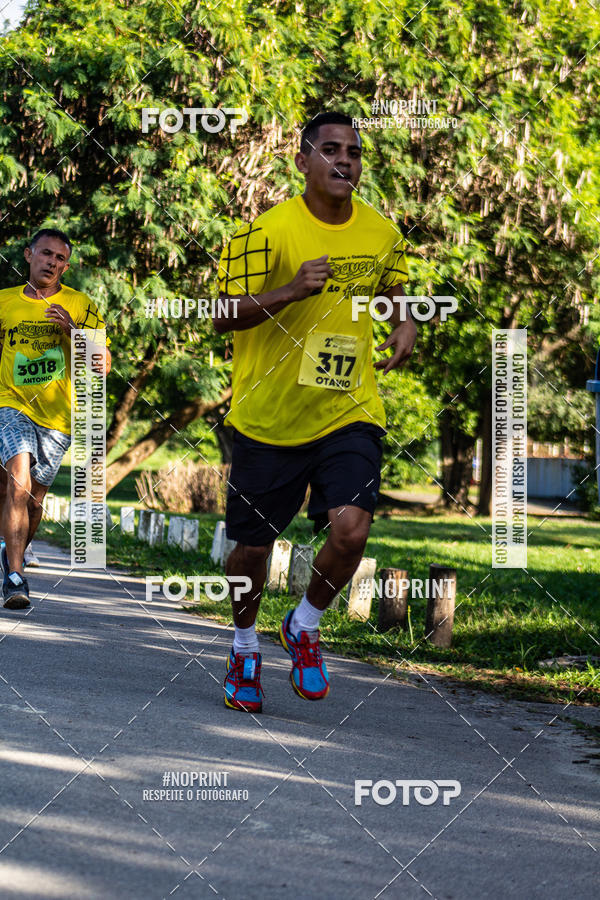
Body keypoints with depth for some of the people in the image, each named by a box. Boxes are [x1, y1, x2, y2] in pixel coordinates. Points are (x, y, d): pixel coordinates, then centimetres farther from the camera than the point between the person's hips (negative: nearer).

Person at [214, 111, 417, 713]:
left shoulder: (382, 233, 3)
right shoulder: (267, 230, -11)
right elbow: (224, 316, -12)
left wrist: (404, 324, 2)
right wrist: (291, 290, -26)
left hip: (349, 412, 2)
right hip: (267, 415, -2)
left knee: (350, 529, -18)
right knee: (253, 546, 8)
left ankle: (305, 627, 11)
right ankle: (245, 648, 36)